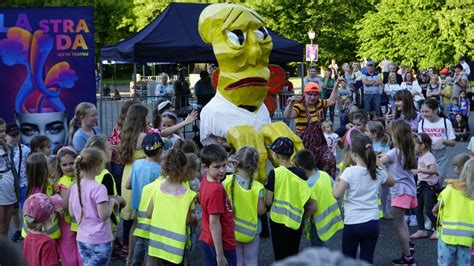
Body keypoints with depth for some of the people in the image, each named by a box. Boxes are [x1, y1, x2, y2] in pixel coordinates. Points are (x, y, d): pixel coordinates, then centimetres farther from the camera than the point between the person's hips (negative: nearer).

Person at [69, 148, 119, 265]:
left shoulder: (75, 187, 3)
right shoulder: (99, 188, -18)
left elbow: (71, 212, 10)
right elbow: (103, 215, -20)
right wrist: (111, 202, -5)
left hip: (81, 239, 7)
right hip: (99, 241, -7)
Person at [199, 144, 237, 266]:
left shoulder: (205, 180, -2)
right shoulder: (217, 189, -25)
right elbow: (214, 223, -25)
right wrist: (220, 255, -24)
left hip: (206, 239, 9)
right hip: (222, 243, -9)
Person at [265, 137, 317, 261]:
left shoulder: (275, 173, -15)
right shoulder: (300, 173, -1)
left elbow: (268, 202, -13)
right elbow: (311, 203, 1)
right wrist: (303, 217, 13)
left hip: (279, 221, -5)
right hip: (297, 222, 5)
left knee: (281, 257, 5)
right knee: (294, 255, 19)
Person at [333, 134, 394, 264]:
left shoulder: (350, 172, -13)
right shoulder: (378, 171, 2)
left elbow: (337, 194, -18)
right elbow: (391, 182, 23)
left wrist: (337, 181, 1)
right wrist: (378, 164, 24)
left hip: (352, 223, -3)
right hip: (372, 223, 4)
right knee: (367, 261, 8)